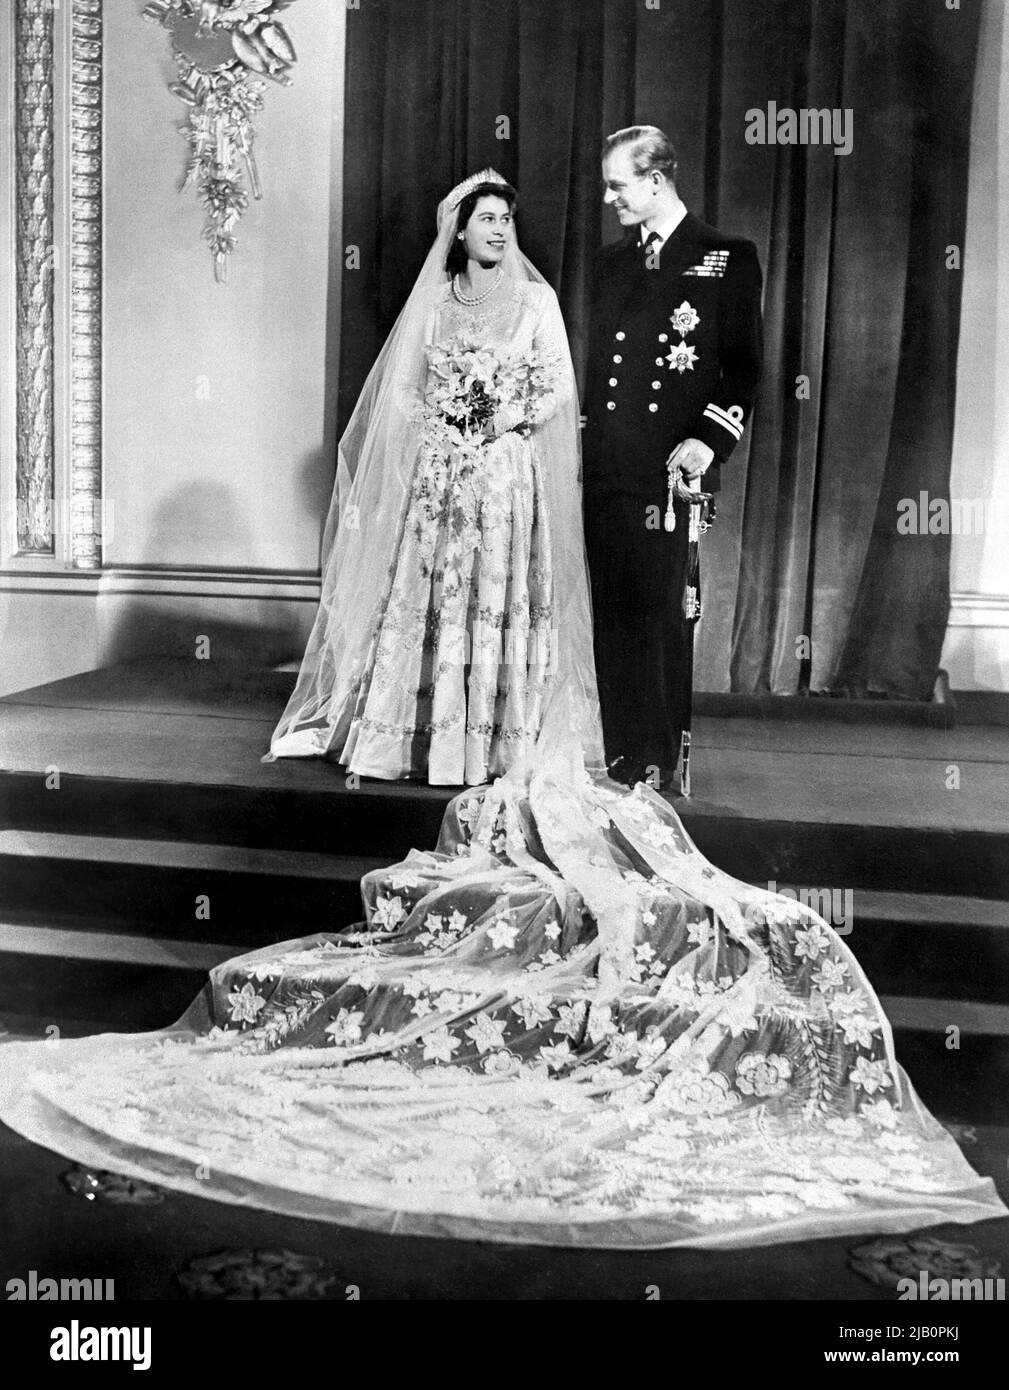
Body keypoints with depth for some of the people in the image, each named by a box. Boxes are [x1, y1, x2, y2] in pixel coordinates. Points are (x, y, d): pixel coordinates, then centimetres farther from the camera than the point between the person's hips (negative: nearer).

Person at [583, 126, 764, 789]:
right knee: (613, 614, 6)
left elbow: (744, 367, -2)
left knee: (664, 614, -4)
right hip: (605, 471, 5)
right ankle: (619, 758, 16)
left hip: (672, 471, -5)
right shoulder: (612, 261, 20)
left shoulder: (729, 258, 3)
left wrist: (708, 440, -16)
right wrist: (586, 445, 11)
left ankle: (662, 761, 7)